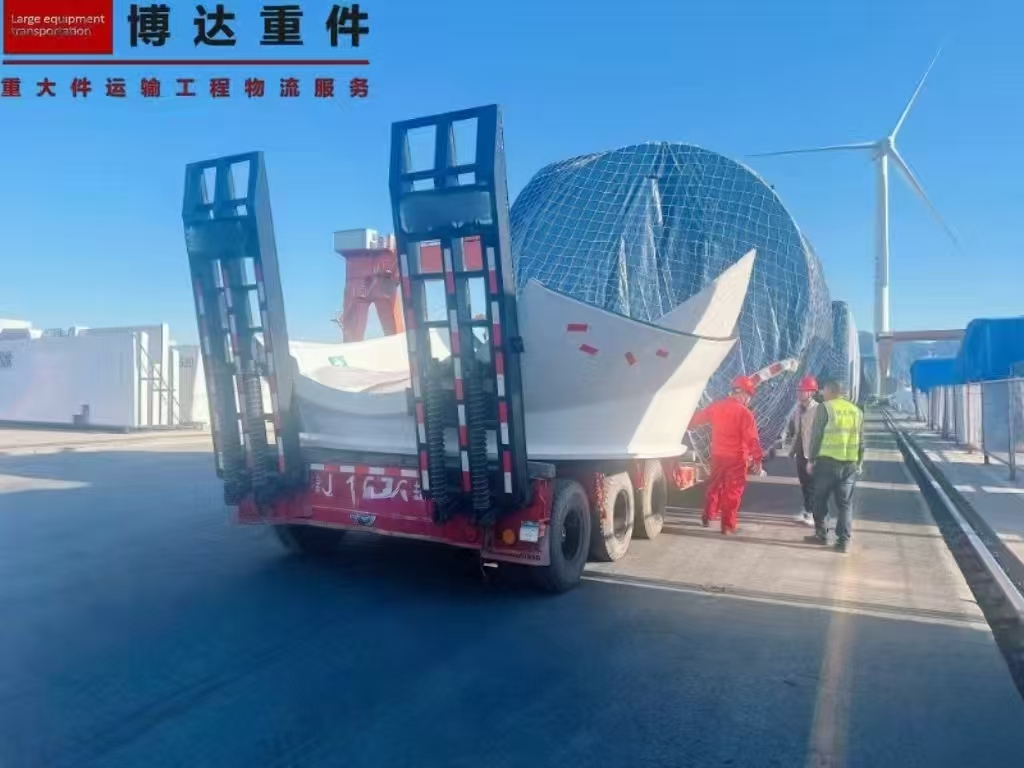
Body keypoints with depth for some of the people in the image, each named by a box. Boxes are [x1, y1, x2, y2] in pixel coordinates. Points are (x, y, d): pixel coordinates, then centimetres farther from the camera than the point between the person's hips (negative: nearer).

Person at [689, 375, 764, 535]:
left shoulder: (716, 405, 0)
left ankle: (708, 516, 30)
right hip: (736, 457, -5)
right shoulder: (744, 412, -16)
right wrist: (757, 459, -12)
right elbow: (752, 439, -18)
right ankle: (728, 525, 9)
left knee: (715, 486, 21)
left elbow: (696, 418, 14)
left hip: (717, 454, 5)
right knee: (732, 491, 4)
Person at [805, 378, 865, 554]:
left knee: (820, 499, 11)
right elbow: (861, 440, 14)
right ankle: (844, 540, 5)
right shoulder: (856, 410, 12)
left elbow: (816, 436, -7)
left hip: (827, 461, -4)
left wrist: (811, 460, 0)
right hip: (850, 463, 4)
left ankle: (821, 534, 16)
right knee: (845, 502, 8)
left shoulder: (824, 408, -4)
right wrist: (859, 463, 20)